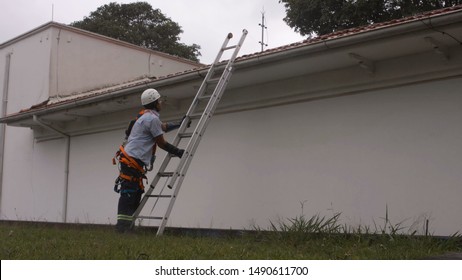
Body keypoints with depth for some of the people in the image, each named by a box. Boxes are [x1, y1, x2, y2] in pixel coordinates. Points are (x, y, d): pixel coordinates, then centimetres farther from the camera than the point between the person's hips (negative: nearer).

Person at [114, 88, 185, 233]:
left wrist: (179, 124, 44)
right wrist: (177, 152, 5)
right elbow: (161, 143, -6)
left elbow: (163, 127, 40)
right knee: (129, 195, -14)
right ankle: (122, 227, -17)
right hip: (132, 161, -10)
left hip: (134, 162, 10)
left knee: (136, 194, 8)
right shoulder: (152, 118, -10)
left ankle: (125, 228, 7)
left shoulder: (146, 116, 21)